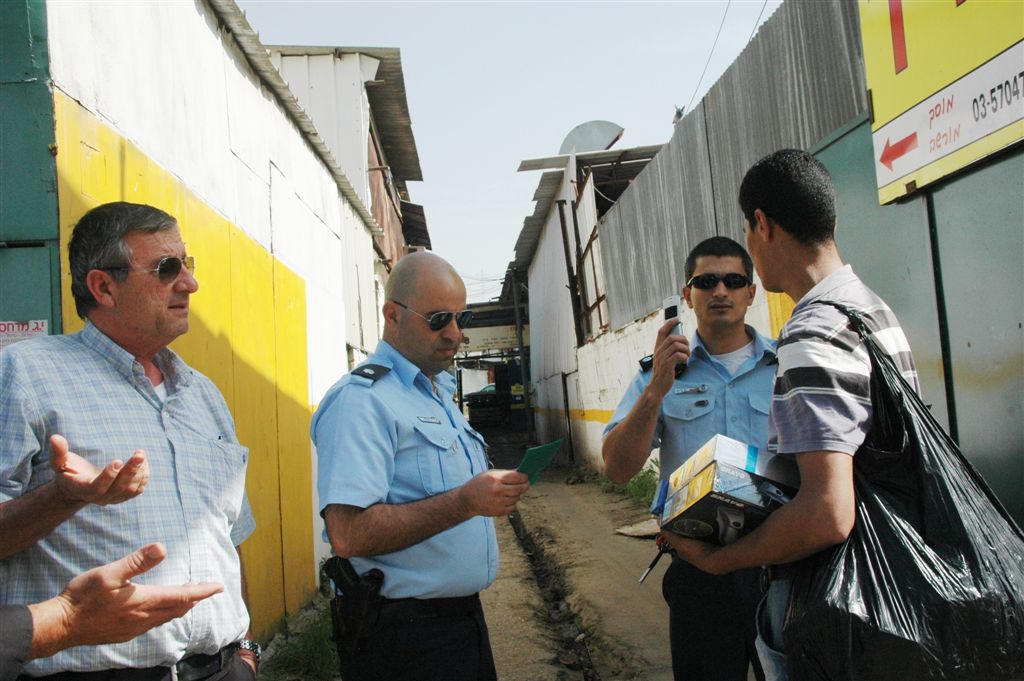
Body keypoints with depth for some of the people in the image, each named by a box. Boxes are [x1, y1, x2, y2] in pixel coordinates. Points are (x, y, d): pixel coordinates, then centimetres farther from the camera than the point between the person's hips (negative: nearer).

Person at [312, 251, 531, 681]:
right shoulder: (362, 400, -18)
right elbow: (349, 534, -27)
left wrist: (495, 491, 5)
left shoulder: (440, 393, 12)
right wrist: (466, 501, -28)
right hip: (402, 631, -8)